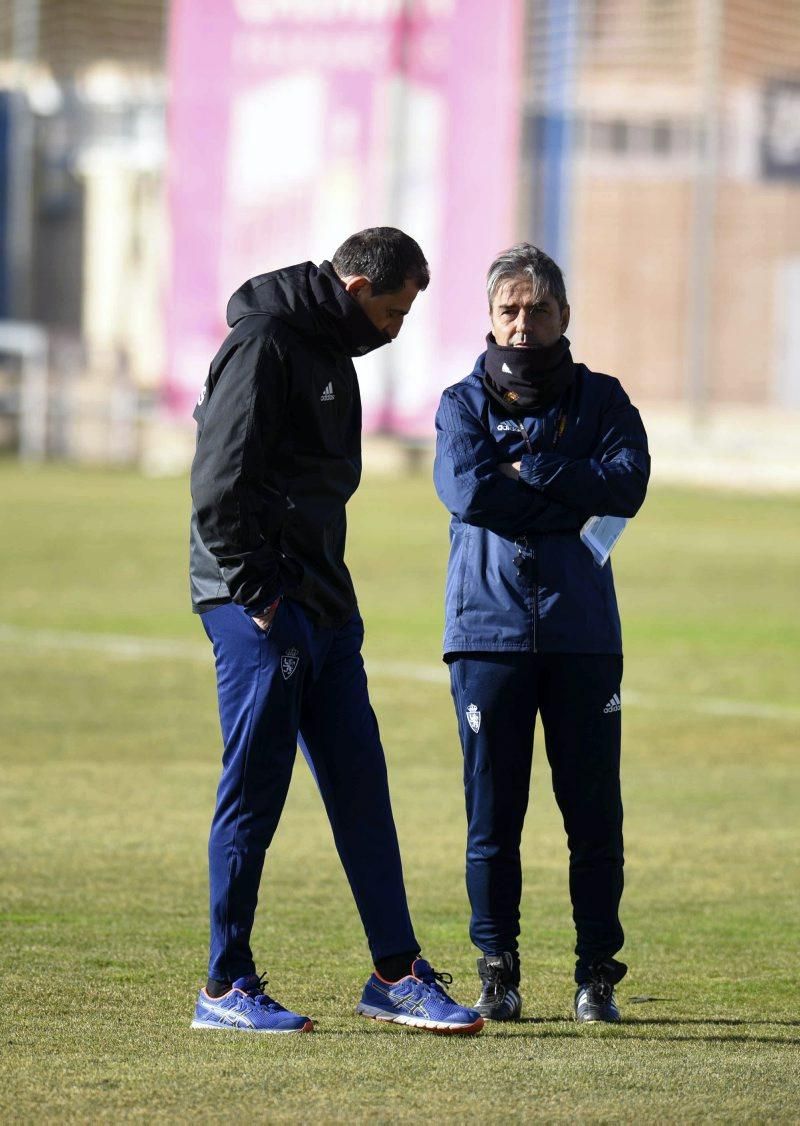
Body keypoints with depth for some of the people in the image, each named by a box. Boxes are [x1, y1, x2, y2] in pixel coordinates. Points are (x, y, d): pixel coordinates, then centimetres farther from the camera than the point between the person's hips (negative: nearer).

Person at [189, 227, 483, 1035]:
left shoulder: (328, 349, 18)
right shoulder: (264, 341, -12)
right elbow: (219, 482, -18)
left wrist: (328, 594, 14)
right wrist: (255, 594, -18)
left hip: (322, 605, 9)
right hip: (260, 608, -9)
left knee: (361, 788, 9)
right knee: (254, 794, -5)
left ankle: (396, 974, 14)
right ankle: (225, 989, 1)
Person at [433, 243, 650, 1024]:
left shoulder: (601, 401, 10)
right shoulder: (463, 404, 7)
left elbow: (628, 484, -8)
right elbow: (469, 491, -11)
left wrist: (529, 471, -10)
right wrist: (572, 502, -7)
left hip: (581, 631, 1)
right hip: (488, 629, -1)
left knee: (594, 813, 0)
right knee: (492, 813, 0)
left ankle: (598, 974, 8)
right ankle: (497, 972, 8)